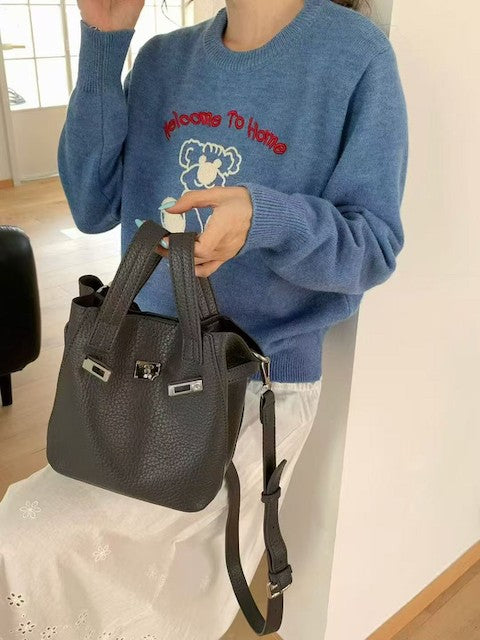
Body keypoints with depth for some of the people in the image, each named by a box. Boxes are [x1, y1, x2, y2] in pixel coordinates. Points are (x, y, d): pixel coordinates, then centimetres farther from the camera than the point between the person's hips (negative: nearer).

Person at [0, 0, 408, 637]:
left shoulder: (355, 52, -11)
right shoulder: (163, 58, 4)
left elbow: (374, 248, -11)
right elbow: (93, 208, -1)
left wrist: (267, 217, -31)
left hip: (260, 385, -5)